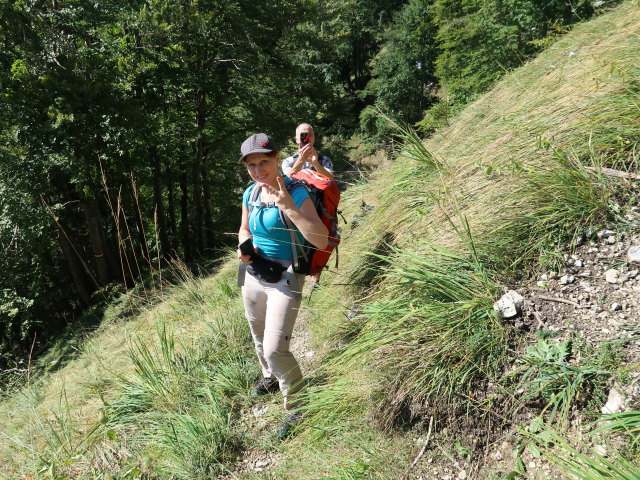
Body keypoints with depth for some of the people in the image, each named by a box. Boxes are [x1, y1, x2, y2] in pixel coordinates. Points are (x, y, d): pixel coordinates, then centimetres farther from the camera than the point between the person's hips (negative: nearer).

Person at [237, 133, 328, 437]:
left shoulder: (296, 194, -19)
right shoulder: (250, 194, 1)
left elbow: (321, 241, -30)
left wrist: (288, 208, -36)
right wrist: (244, 247, -4)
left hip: (284, 280, -7)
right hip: (252, 275, 7)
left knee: (275, 349, -12)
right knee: (260, 338, 24)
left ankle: (298, 408, 12)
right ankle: (271, 378, 54)